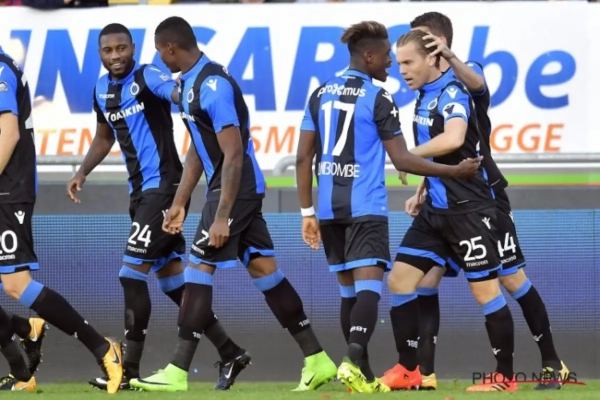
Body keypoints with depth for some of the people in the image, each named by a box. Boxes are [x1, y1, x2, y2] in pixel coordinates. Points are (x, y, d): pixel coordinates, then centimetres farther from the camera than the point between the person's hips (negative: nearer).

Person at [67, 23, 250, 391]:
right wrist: (83, 173, 17)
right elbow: (105, 137, 28)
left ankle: (130, 370, -8)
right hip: (141, 191, 9)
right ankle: (230, 353, 18)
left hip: (164, 185, -9)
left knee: (132, 272, -12)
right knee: (172, 278, 10)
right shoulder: (103, 89, 12)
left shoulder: (148, 78, -13)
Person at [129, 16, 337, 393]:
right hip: (240, 188, 10)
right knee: (263, 269, 10)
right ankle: (317, 360, 12)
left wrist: (222, 217, -24)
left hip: (237, 188, -10)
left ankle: (178, 374, -6)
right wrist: (180, 203, 19)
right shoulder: (190, 83, 11)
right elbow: (198, 150, 20)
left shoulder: (213, 86, -21)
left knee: (200, 269, -8)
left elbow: (233, 154, -23)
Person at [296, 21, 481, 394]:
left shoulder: (321, 94, 10)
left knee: (349, 289, 14)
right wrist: (454, 170, -1)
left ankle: (363, 375, 17)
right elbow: (402, 159, -7)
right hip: (365, 207, -6)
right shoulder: (378, 98, -6)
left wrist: (307, 213, 14)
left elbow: (303, 158, 10)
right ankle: (353, 360, -33)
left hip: (329, 208, 6)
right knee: (368, 286, -12)